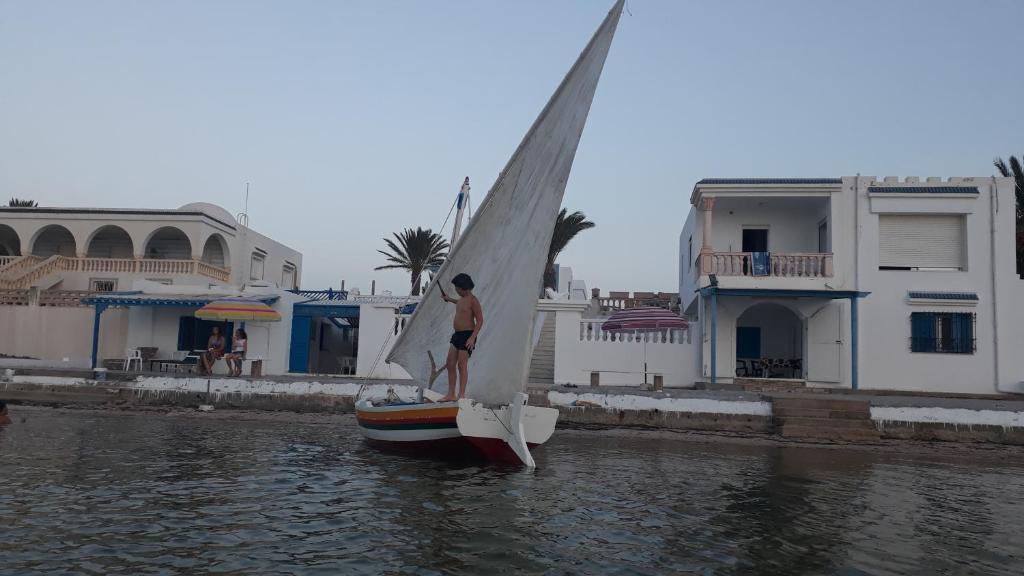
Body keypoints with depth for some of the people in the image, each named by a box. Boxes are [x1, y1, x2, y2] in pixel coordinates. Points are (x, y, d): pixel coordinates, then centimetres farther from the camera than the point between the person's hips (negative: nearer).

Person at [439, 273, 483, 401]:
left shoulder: (473, 300, -13)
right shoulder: (462, 298, 14)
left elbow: (480, 321, -15)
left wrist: (472, 338, -23)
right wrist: (449, 299, 45)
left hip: (467, 336, -9)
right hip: (457, 334, 9)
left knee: (462, 365, -8)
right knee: (450, 364, 6)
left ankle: (461, 395, -3)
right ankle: (451, 394, 11)